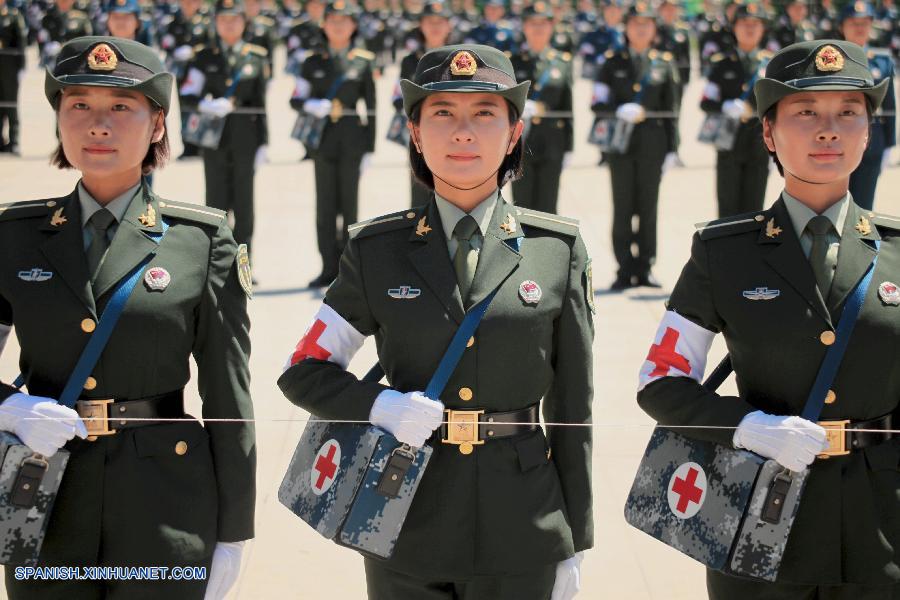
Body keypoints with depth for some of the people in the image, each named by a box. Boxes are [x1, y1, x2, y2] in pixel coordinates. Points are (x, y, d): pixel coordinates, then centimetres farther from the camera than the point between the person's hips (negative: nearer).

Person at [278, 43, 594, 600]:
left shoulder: (559, 248, 1)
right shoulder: (376, 250, 2)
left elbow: (571, 406, 3)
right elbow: (303, 373, 5)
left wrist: (574, 544, 4)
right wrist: (380, 405, -15)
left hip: (521, 539, 0)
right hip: (408, 533, 0)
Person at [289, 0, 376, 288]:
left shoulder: (364, 61, 2)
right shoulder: (313, 62, 8)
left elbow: (371, 107, 2)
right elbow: (296, 99, 8)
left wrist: (369, 148, -3)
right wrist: (312, 106, -15)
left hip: (353, 140, -2)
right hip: (324, 141, 2)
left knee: (349, 204, 2)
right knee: (325, 205, 3)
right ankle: (329, 267, 8)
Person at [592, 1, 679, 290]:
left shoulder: (664, 63, 8)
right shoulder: (613, 62, 6)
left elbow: (671, 110, 7)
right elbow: (597, 104, 2)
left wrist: (672, 148, 1)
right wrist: (621, 110, -17)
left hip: (652, 144, 0)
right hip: (620, 143, 0)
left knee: (648, 206, 3)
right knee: (623, 207, 0)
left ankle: (645, 268, 9)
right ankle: (625, 271, 4)